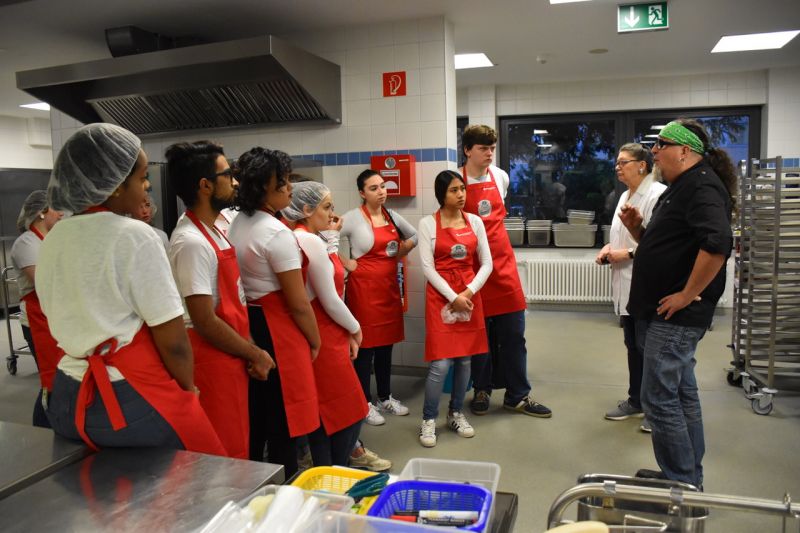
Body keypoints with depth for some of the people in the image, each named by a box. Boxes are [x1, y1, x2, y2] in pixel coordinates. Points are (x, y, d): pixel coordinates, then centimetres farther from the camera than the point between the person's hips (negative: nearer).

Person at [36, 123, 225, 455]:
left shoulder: (52, 241, 5)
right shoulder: (134, 237, -17)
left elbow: (68, 322, 15)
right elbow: (173, 341, -17)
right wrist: (188, 391, 0)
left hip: (68, 397, 8)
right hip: (135, 400, -8)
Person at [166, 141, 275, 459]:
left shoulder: (213, 229, 10)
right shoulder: (192, 242, -20)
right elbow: (205, 322, -21)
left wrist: (250, 351, 5)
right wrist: (255, 355, -9)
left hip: (230, 357, 9)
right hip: (211, 359, -9)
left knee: (235, 448, 18)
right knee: (227, 457, 1)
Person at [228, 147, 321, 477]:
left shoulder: (235, 225, 8)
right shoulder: (277, 234, -19)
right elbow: (299, 303, -17)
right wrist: (315, 341, -3)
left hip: (246, 323, 9)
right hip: (277, 329, -9)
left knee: (255, 414, 21)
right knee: (283, 420, 4)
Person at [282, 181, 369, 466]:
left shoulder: (297, 238, 10)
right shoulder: (312, 242, -17)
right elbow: (330, 301, -16)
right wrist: (355, 329, 0)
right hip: (324, 339, -9)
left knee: (321, 415, 16)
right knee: (348, 413, 2)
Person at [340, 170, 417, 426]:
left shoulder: (392, 215, 8)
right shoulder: (353, 217, -10)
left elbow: (414, 237, 22)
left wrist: (397, 256, 10)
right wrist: (345, 263, -12)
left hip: (389, 286, 6)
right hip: (363, 286, -6)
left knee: (386, 344, 13)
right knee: (366, 345, 1)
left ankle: (385, 397, 27)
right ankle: (365, 403, 14)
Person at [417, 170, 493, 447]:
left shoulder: (475, 221, 7)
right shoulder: (428, 223, -4)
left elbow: (486, 263, 4)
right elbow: (427, 267, -8)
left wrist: (469, 292, -10)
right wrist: (453, 297, -14)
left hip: (470, 295, 4)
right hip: (441, 296, -4)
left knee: (465, 359, 9)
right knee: (441, 363, -8)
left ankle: (456, 413, 27)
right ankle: (428, 420, 9)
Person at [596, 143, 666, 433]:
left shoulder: (658, 194, -14)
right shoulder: (625, 196, 15)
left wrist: (628, 254, -18)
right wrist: (610, 248, 6)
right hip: (627, 284, 9)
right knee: (633, 346, 17)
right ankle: (635, 401, 31)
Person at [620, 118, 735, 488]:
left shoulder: (702, 186, -14)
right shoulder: (680, 188, 18)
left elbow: (717, 245, -29)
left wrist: (687, 295, -23)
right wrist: (637, 229, 5)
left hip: (677, 315, -10)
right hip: (666, 315, 10)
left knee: (659, 399, -6)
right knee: (681, 394, 17)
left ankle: (683, 484, 8)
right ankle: (689, 478, 30)